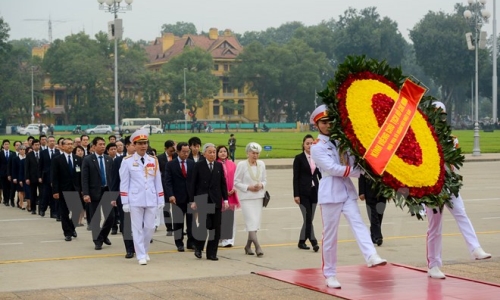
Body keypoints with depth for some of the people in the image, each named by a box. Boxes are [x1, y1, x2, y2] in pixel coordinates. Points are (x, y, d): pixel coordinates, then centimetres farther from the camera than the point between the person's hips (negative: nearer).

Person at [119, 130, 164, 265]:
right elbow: (124, 183, -1)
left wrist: (161, 200, 7)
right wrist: (125, 202, -4)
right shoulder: (127, 161, -2)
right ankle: (141, 255, 6)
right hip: (135, 200, -3)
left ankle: (145, 251, 27)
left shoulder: (153, 160, 7)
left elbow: (158, 181, 10)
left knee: (150, 227, 7)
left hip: (151, 199, 3)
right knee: (137, 228, 0)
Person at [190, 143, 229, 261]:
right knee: (204, 224, -10)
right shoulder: (198, 165, 0)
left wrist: (225, 199, 5)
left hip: (216, 201, 3)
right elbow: (193, 184, 1)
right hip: (202, 200, -3)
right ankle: (198, 247, 15)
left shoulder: (219, 166, 9)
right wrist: (192, 200, -3)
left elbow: (223, 183, 11)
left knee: (215, 227, 1)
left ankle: (212, 253, 10)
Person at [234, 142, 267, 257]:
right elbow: (236, 182, -5)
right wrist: (248, 187, -15)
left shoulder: (261, 164, 6)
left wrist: (261, 185, -7)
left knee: (256, 223, 7)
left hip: (258, 197, 5)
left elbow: (265, 180, 14)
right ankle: (257, 247, -14)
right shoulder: (241, 165, -7)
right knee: (251, 222, -12)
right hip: (246, 197, -5)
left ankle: (248, 246, 21)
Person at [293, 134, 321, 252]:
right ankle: (313, 242, -12)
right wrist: (296, 194, -11)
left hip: (314, 191, 4)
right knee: (308, 218, -10)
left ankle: (302, 242, 16)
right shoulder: (299, 158, -2)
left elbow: (320, 175, 13)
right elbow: (296, 177, -5)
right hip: (303, 192, -4)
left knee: (309, 218, 6)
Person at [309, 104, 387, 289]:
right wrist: (360, 171, -15)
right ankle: (330, 274, 8)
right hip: (330, 193, -5)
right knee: (330, 234, 0)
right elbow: (332, 168, -14)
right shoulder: (317, 147, -2)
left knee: (358, 223, -15)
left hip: (347, 191, 5)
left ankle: (371, 256, -33)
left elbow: (352, 163, 10)